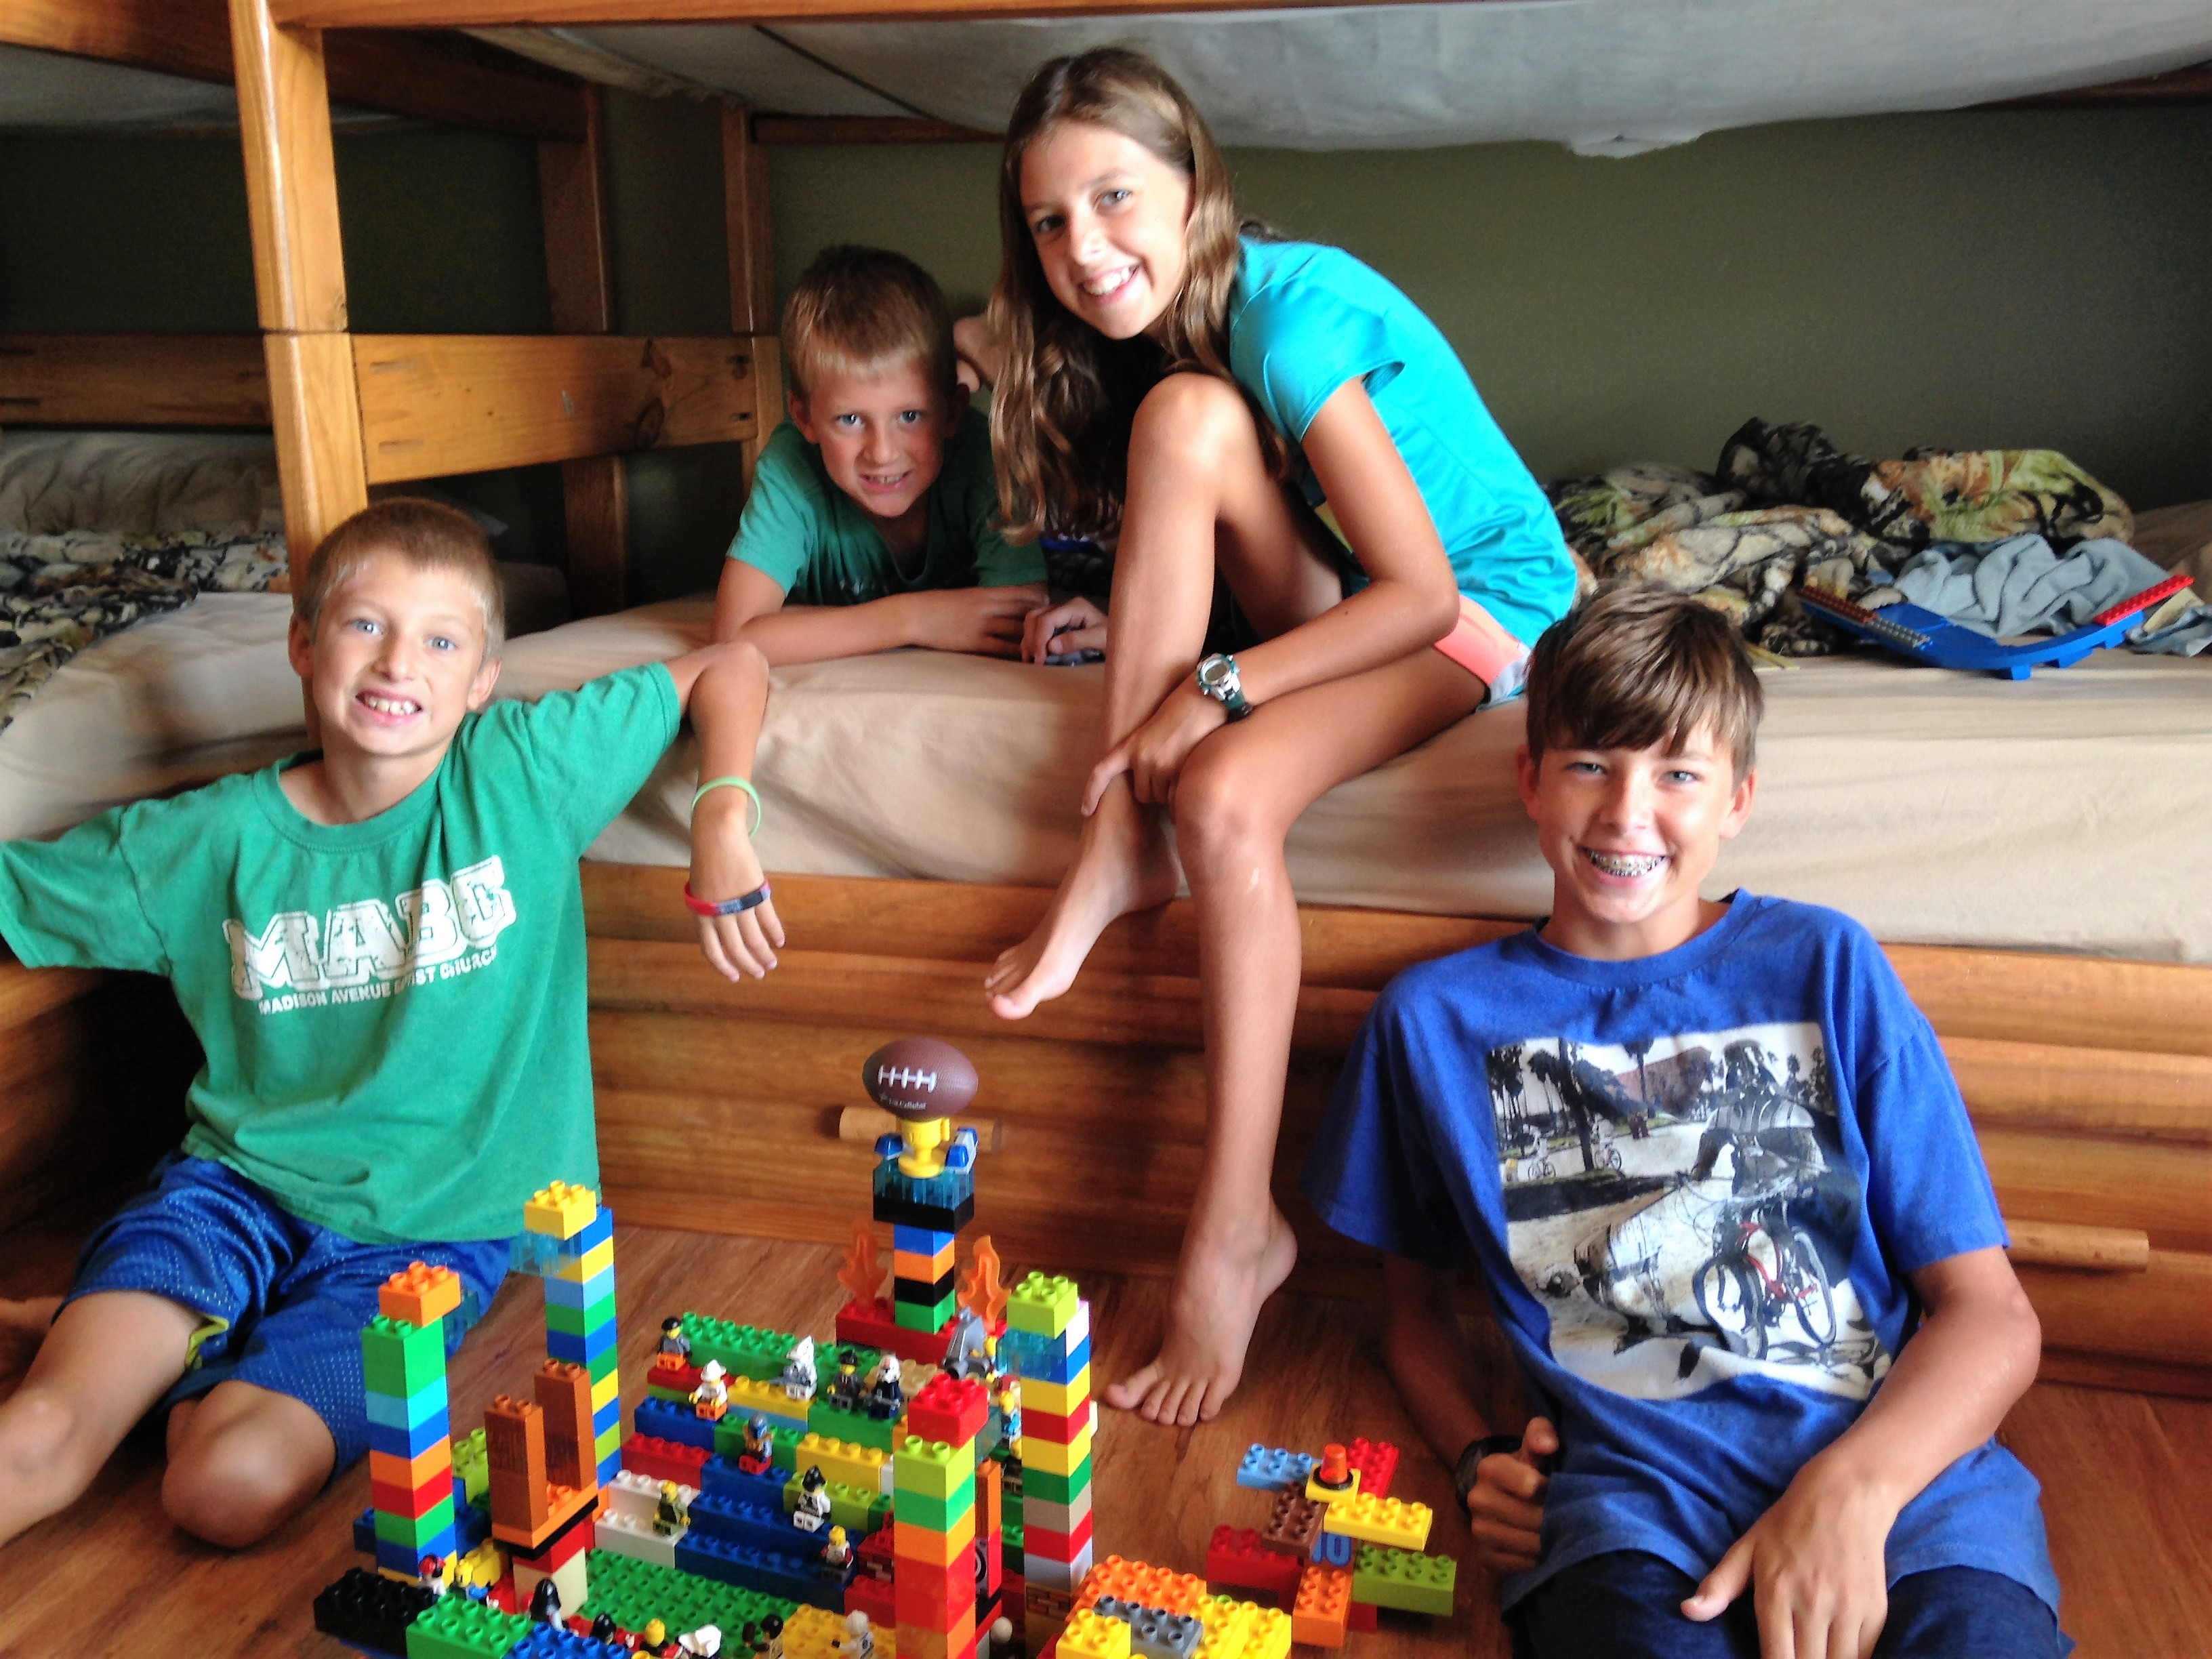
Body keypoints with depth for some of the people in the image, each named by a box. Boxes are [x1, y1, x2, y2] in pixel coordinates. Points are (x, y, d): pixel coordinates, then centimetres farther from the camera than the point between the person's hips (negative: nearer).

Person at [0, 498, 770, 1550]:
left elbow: (729, 664, 1)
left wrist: (722, 821, -13)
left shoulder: (526, 768, -6)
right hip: (237, 1184, 1)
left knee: (231, 1486, -20)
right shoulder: (211, 842, -1)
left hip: (432, 1222, -1)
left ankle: (163, 1351, 8)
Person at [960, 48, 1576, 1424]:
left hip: (1486, 604, -7)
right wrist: (1140, 626, -5)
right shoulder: (1172, 327, 2)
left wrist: (1217, 685, -27)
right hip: (1347, 603, 7)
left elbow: (1420, 591, -25)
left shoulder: (1288, 312, -22)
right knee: (1184, 417, -21)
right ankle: (1128, 835, -19)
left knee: (1224, 796, -33)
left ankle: (1236, 1230, -20)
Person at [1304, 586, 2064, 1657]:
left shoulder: (1827, 968, 12)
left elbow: (1989, 1309, 7)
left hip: (1901, 1460, 1)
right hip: (1629, 1480, 0)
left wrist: (1851, 1489, -11)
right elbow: (1417, 1302, 22)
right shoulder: (1437, 1016, 13)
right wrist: (1477, 1457, 2)